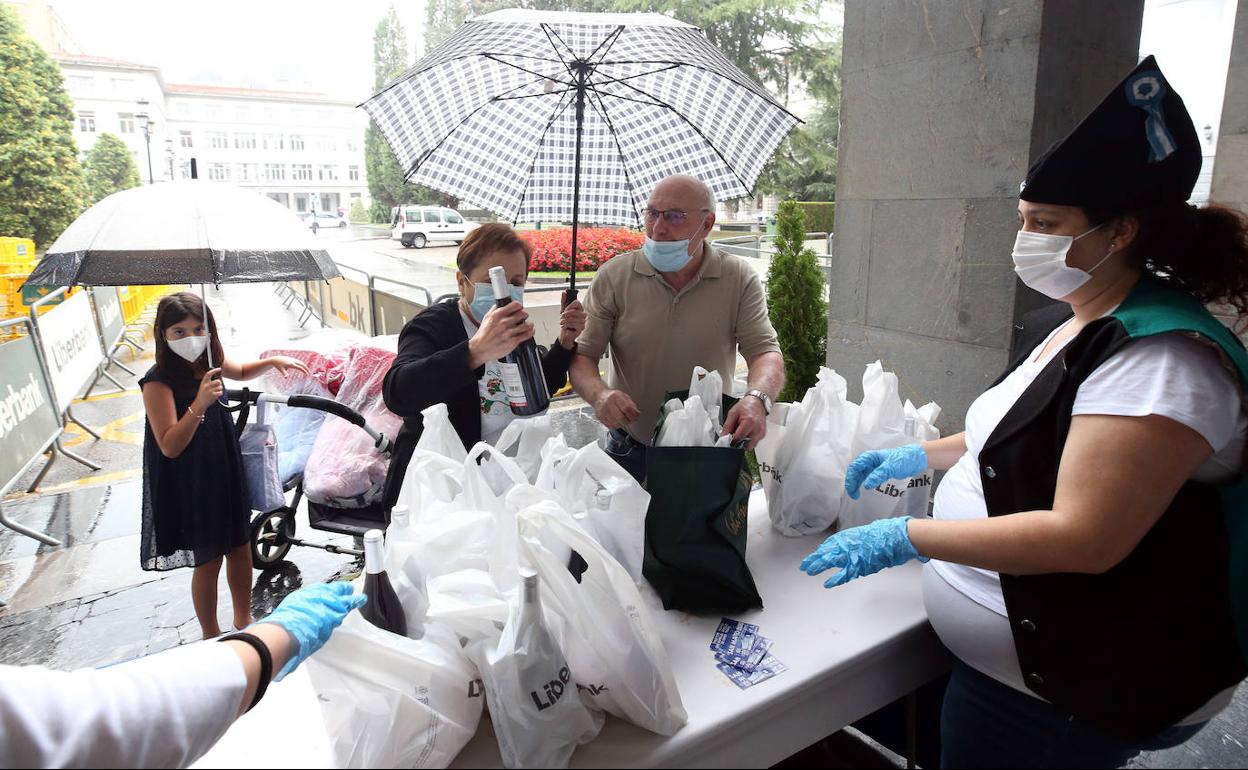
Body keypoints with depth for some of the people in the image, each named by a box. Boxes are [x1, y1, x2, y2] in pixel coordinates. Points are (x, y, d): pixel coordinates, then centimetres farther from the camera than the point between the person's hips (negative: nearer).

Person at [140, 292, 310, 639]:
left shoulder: (209, 361, -2)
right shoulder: (158, 382, -23)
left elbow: (241, 372, 22)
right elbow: (169, 446, -27)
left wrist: (273, 361, 5)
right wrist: (199, 404, -39)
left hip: (226, 472, 7)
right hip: (190, 484, -7)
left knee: (240, 548, 17)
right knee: (208, 561, 8)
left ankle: (243, 620, 38)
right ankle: (211, 636, 29)